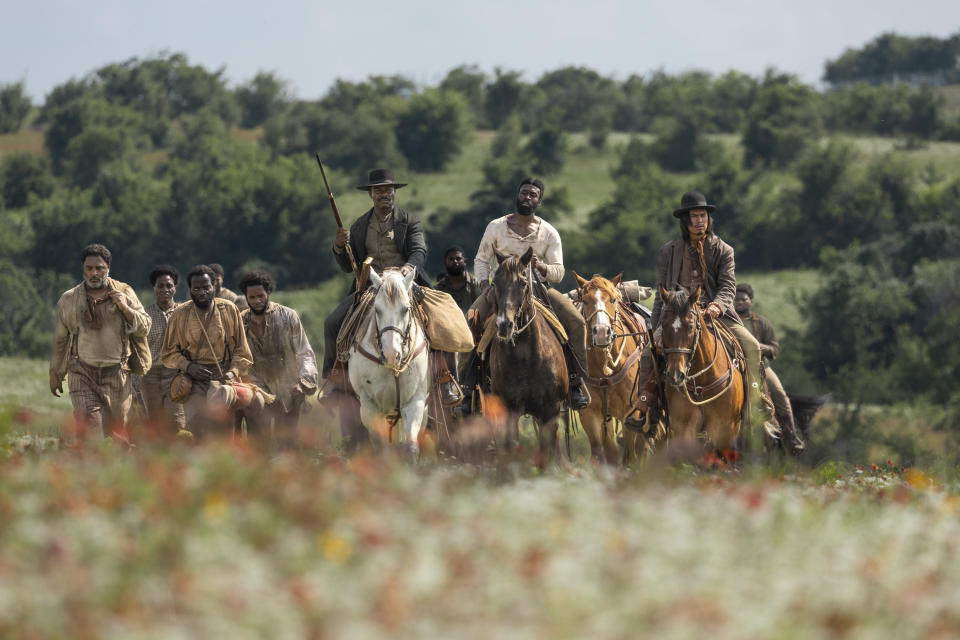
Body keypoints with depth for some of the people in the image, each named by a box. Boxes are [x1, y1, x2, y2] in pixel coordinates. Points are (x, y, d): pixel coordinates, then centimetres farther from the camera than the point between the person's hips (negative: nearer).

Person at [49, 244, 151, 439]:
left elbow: (144, 328, 4)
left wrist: (125, 308, -12)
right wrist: (54, 373, 18)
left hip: (116, 373, 1)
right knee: (90, 430, -15)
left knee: (117, 427, 5)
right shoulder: (69, 300, 5)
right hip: (82, 374, -1)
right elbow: (60, 340, 14)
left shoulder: (124, 293, 4)